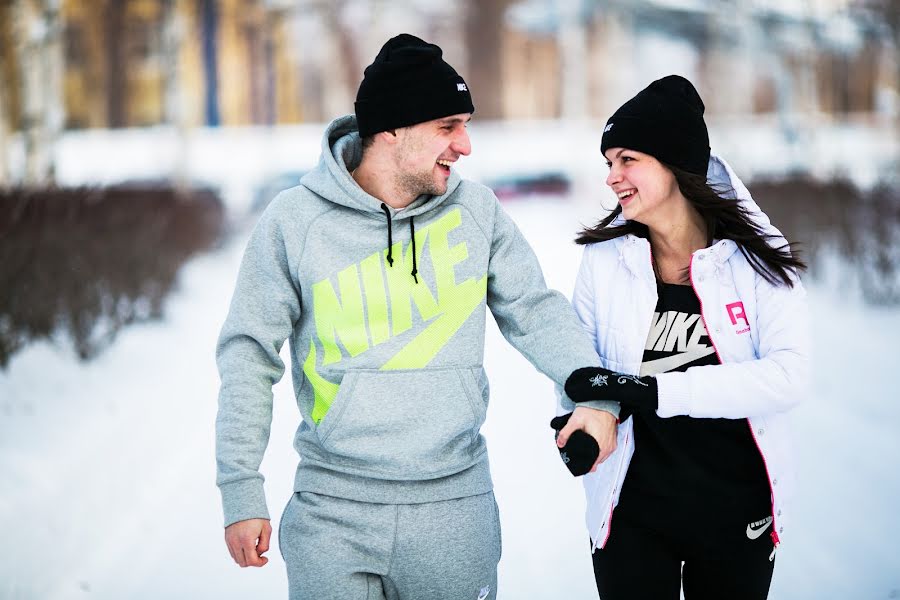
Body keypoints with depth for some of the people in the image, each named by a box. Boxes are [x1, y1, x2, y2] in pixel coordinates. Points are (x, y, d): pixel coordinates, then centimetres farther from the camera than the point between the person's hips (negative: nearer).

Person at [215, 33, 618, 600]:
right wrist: (241, 493, -4)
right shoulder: (294, 220, -5)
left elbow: (536, 311, 7)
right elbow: (249, 356, -1)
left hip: (456, 505, 2)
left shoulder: (476, 211, 2)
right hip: (334, 510, -2)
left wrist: (596, 391, -11)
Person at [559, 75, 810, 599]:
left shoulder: (756, 260, -8)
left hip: (737, 511, -1)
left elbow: (788, 377, -21)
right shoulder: (606, 260, -2)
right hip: (633, 511, 1)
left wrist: (655, 391, -28)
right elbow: (580, 366, 5)